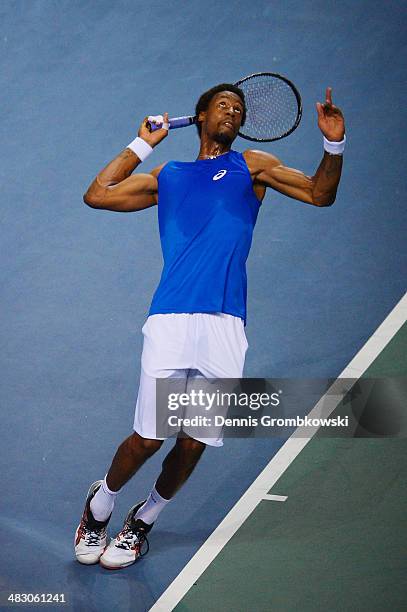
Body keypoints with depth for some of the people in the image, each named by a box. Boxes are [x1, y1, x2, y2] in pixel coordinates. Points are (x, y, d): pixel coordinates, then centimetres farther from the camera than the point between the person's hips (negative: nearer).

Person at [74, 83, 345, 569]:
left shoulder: (252, 166, 18)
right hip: (170, 320, 0)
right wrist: (142, 145, 22)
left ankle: (142, 521, 28)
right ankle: (99, 505, 26)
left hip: (225, 325, 0)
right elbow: (96, 195, 20)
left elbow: (320, 194, 10)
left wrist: (334, 144, -6)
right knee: (148, 439, -3)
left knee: (192, 446, 3)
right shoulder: (167, 176, 21)